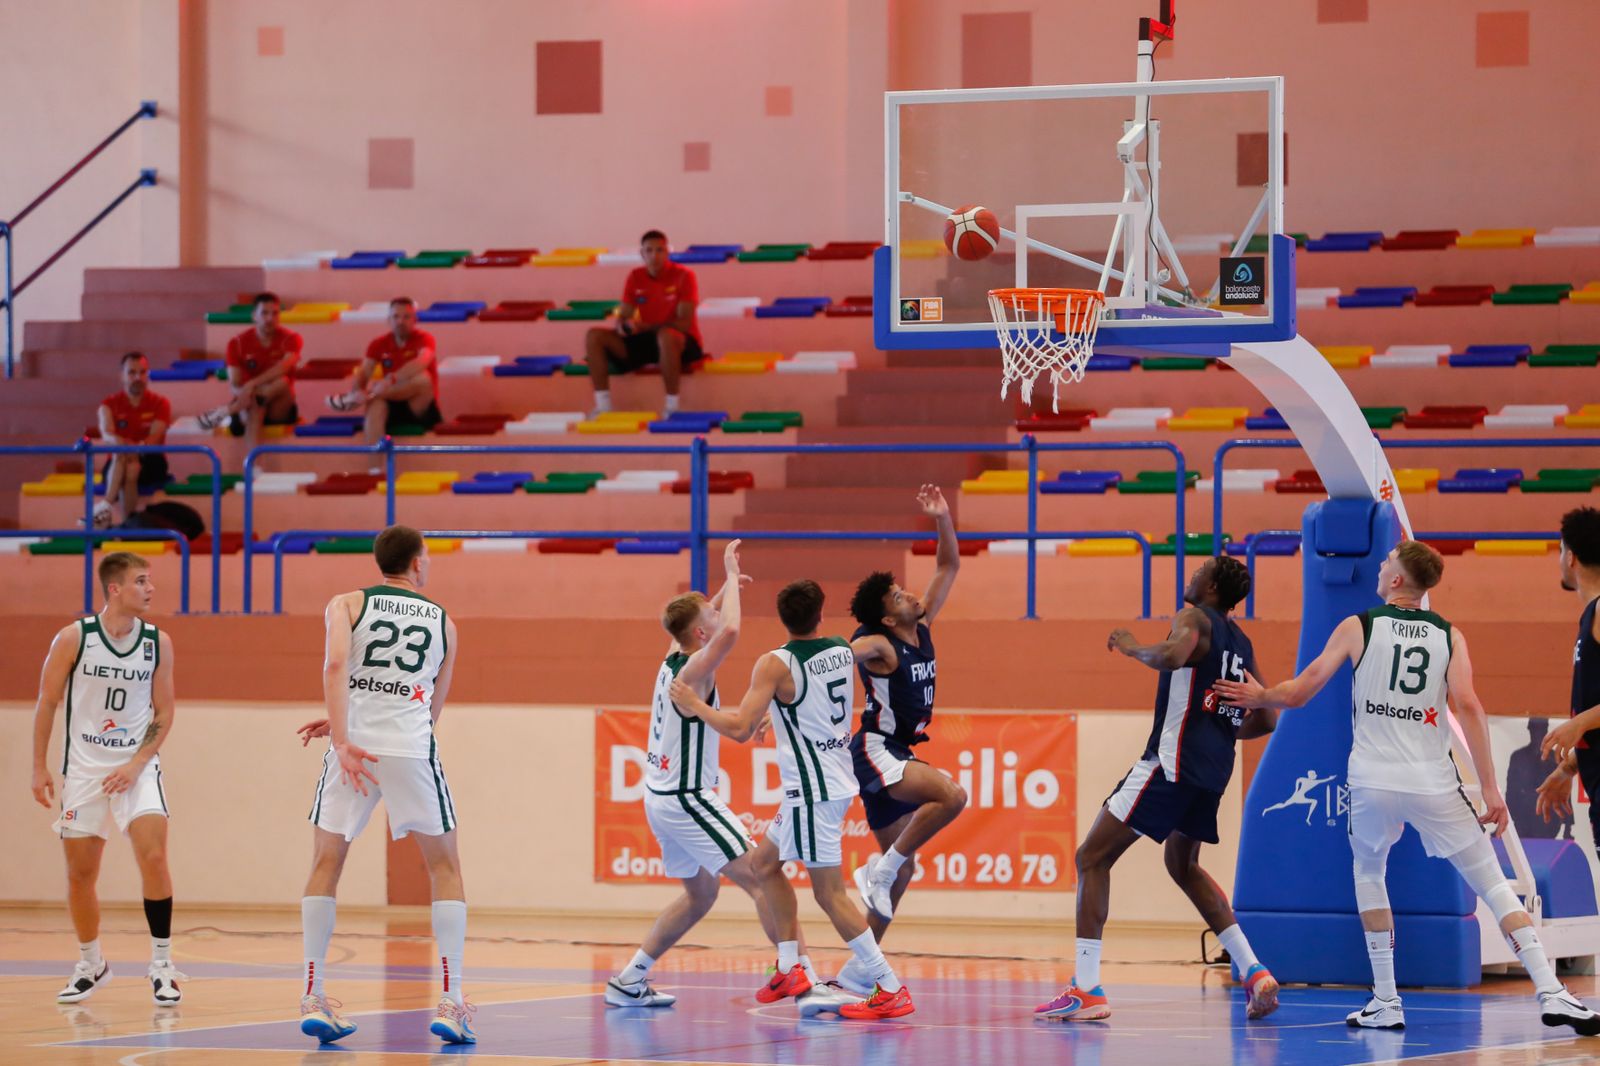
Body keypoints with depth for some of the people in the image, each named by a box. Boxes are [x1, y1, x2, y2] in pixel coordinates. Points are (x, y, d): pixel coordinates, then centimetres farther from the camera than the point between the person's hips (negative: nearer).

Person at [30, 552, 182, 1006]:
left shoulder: (158, 643, -3)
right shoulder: (74, 639, -8)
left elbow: (164, 712, 3)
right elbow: (47, 703, 1)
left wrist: (137, 763, -10)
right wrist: (39, 767, -1)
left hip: (136, 765, 0)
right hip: (83, 766, 0)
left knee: (154, 855, -18)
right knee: (80, 871, 5)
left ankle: (161, 964, -8)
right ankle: (91, 965, 26)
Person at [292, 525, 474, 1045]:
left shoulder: (347, 605, 10)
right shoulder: (443, 623, 17)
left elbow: (335, 664, -10)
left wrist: (343, 740, -15)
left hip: (353, 747, 0)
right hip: (414, 749, 0)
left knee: (325, 866, 14)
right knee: (445, 869, 13)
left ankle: (312, 998, 8)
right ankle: (451, 1002, 3)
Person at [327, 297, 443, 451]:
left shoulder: (424, 339, -7)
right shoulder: (379, 344, 5)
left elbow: (421, 363, -29)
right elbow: (363, 373, -7)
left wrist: (390, 380, -42)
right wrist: (356, 391, -31)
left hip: (419, 408, -2)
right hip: (392, 407, 2)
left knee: (422, 378, -33)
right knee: (375, 403, -33)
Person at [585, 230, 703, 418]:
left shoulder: (683, 276, -11)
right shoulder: (635, 277, 4)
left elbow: (684, 323, -18)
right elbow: (623, 315, 5)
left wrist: (645, 327, -29)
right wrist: (621, 325, -22)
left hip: (682, 343, -6)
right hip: (645, 340, 6)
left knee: (666, 336, -42)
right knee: (594, 336, -10)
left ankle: (672, 408, -32)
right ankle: (602, 407, -14)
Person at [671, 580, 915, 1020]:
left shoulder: (775, 665, -15)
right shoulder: (844, 651, 6)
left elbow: (739, 728, -21)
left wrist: (696, 707, -6)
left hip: (811, 788, -8)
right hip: (838, 778, 8)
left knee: (829, 892, -6)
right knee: (764, 863, 19)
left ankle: (891, 991, -8)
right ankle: (790, 969, 18)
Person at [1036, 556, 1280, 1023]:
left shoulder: (1194, 617, -5)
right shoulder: (1241, 643, 17)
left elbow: (1174, 655, -28)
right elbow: (1266, 719, 21)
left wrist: (1133, 647, -10)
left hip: (1173, 761, -8)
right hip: (1213, 772, 8)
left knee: (1092, 858, -2)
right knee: (1183, 866, 29)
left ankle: (1087, 990, -12)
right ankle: (1254, 972, 19)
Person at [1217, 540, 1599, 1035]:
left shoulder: (1357, 628, 3)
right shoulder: (1449, 636, 5)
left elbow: (1299, 693, 2)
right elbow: (1468, 706, -8)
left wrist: (1260, 697, 24)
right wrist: (1490, 789, -7)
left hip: (1373, 783, 0)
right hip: (1433, 783, 0)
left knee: (1368, 871, 25)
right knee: (1493, 883, 5)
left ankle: (1386, 1003, 16)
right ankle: (1551, 993, -10)